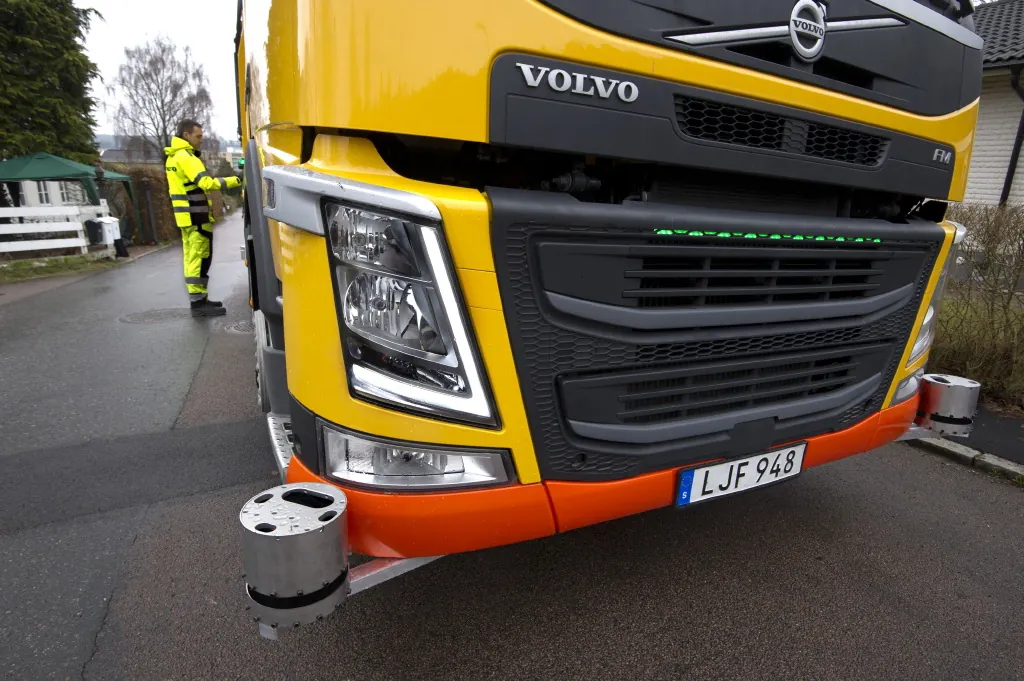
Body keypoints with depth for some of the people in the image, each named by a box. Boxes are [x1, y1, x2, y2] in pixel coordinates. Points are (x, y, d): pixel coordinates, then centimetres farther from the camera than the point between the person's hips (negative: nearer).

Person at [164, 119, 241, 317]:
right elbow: (207, 183, -26)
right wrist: (235, 180, -26)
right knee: (200, 259, -8)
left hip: (187, 216, 10)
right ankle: (198, 303, -7)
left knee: (192, 258, 12)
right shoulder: (186, 157, -14)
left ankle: (198, 299, 18)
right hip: (196, 217, -10)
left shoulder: (174, 157, 18)